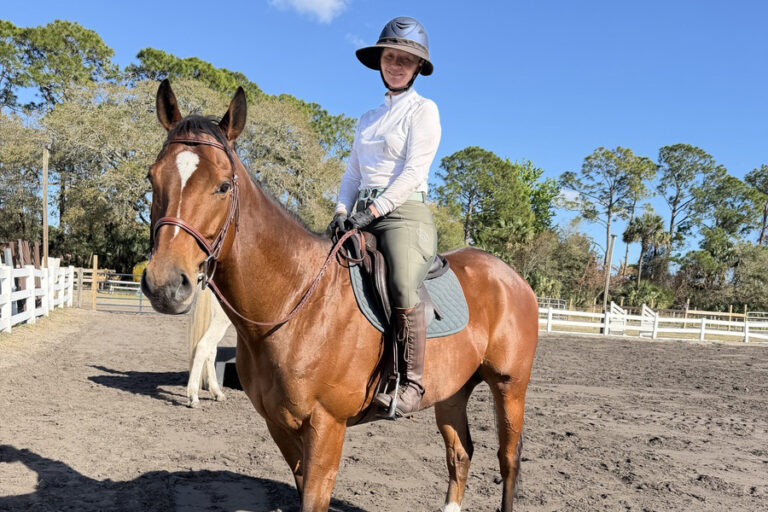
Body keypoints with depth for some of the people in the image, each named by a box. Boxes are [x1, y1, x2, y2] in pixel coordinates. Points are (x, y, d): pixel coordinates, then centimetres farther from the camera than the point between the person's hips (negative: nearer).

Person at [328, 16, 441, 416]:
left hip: (405, 213, -7)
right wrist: (342, 211, 1)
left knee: (403, 288, -31)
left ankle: (412, 382, -21)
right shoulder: (367, 120, 23)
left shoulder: (423, 110, 4)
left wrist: (374, 209, -17)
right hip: (362, 215, 7)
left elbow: (413, 170, -8)